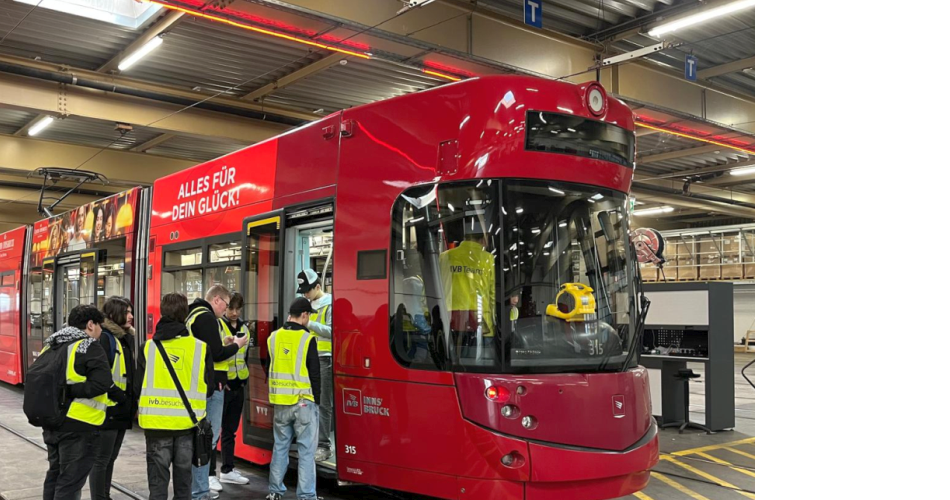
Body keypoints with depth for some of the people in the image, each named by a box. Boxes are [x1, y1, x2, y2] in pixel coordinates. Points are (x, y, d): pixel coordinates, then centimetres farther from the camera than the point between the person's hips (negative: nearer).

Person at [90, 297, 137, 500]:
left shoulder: (127, 337, 12)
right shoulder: (104, 338, -14)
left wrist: (133, 400, 17)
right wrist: (111, 393, -22)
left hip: (123, 408, 9)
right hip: (108, 408, -9)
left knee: (111, 458, 17)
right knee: (101, 459, 1)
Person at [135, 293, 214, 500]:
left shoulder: (148, 346, -3)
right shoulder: (201, 347, -5)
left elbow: (138, 386, -1)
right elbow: (209, 387, 1)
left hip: (156, 421, 0)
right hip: (188, 421, 0)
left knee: (157, 479, 9)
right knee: (183, 478, 14)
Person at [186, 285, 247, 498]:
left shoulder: (193, 315, 17)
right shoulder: (207, 318, -15)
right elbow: (216, 354, -20)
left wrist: (223, 343, 14)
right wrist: (236, 345, -5)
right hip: (211, 386, -11)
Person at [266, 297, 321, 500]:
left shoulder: (274, 338, 5)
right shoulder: (307, 339, -11)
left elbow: (269, 370, 14)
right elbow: (315, 374, -9)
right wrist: (316, 398, 3)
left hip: (280, 403, 5)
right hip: (303, 402, -5)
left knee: (280, 446, 17)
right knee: (306, 451, 1)